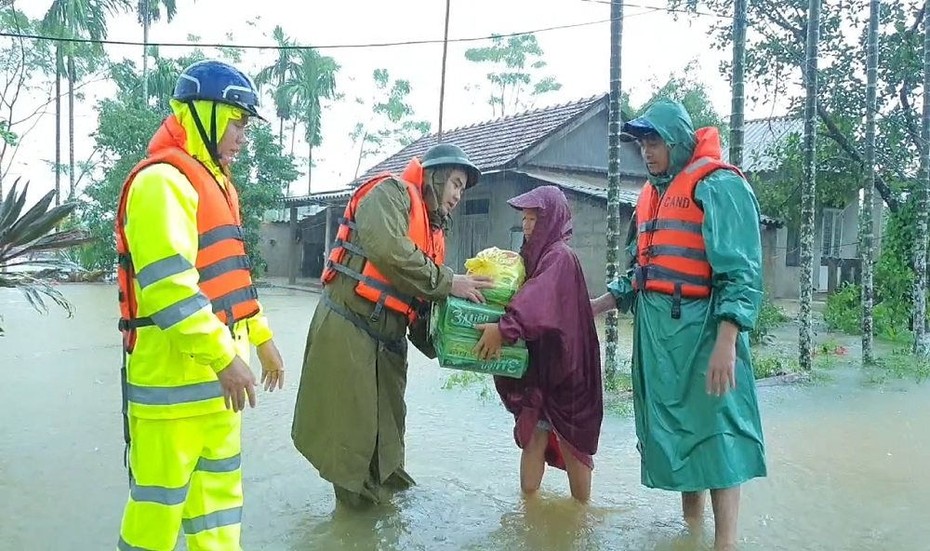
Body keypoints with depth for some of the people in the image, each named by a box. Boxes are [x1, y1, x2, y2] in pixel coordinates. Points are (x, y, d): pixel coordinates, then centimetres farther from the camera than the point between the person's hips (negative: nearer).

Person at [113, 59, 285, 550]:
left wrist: (260, 339, 23)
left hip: (216, 369, 10)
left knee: (218, 484, 18)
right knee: (161, 499, 1)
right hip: (174, 372, -10)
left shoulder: (215, 182, 17)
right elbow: (168, 285, -24)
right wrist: (224, 357, -24)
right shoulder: (163, 181, -15)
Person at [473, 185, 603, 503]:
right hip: (537, 361, 7)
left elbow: (539, 299, -30)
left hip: (560, 361, -7)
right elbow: (523, 296, 13)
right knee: (533, 434, 6)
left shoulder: (560, 256, -13)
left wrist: (504, 327, -42)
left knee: (569, 436, 3)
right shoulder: (534, 255, 13)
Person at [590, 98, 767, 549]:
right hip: (655, 331, 9)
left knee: (714, 433, -5)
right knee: (675, 430, 14)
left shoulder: (718, 186, -8)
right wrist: (591, 307, 17)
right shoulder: (652, 195, 17)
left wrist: (726, 343, -25)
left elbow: (740, 274, -16)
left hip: (700, 329, -8)